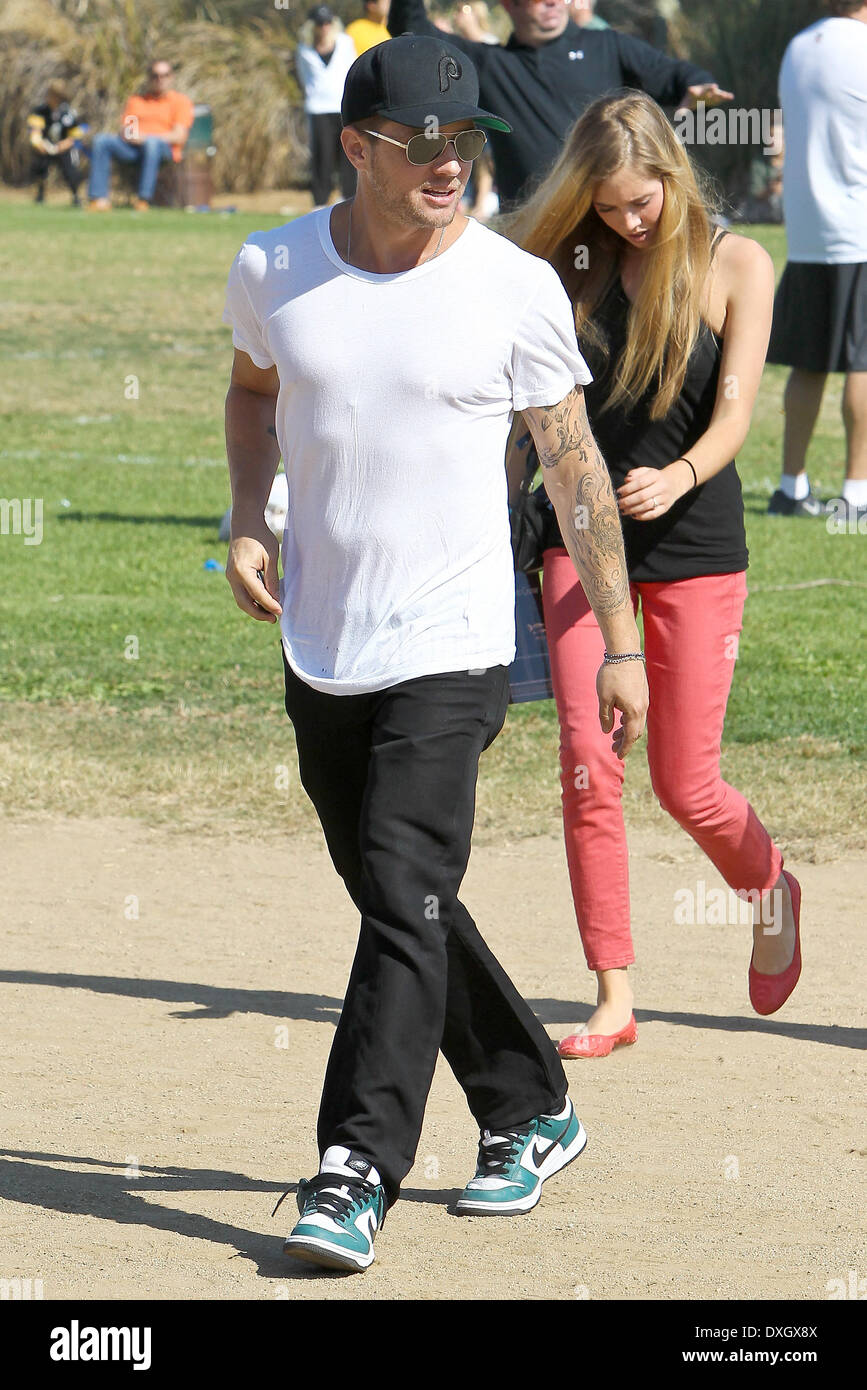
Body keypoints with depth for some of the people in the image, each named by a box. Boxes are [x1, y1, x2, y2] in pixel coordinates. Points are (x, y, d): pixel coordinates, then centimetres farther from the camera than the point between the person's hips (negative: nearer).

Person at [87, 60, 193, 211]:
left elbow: (179, 136, -4)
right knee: (101, 141, -20)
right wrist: (127, 134, -9)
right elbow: (124, 130, 18)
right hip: (132, 146, 5)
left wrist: (146, 137, -16)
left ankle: (144, 199, -43)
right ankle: (99, 198, -28)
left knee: (151, 143, -40)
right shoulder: (136, 99, 26)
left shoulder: (180, 101, 10)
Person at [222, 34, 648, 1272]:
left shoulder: (516, 287, -7)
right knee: (395, 900, 13)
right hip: (320, 649, 4)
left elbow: (573, 462, 1)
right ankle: (531, 1112, 29)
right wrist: (247, 523, 5)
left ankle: (356, 1174, -16)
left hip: (450, 649, -4)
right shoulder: (273, 270, 0)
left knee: (405, 901, -15)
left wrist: (621, 641, 0)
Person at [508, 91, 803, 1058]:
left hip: (693, 545, -2)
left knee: (686, 786, 1)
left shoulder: (734, 266, -4)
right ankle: (613, 995, -2)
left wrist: (678, 478, -31)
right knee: (586, 767, -9)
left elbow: (734, 414, -12)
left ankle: (770, 892, 34)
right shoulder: (571, 264, 4)